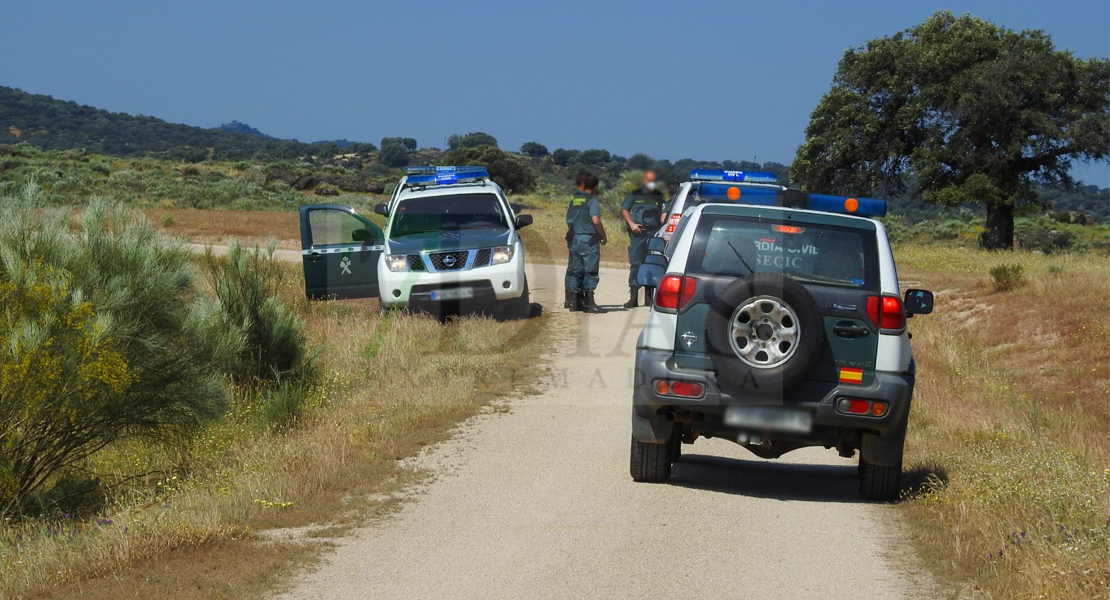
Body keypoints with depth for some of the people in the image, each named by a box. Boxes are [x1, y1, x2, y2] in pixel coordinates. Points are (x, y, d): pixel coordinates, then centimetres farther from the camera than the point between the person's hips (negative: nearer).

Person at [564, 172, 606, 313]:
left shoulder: (573, 200, 11)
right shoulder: (592, 201, -9)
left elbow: (569, 221, 15)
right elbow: (596, 220, -20)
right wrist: (603, 236, -9)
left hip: (574, 239, 6)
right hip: (589, 239, -6)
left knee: (575, 270, 10)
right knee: (590, 271, -4)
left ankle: (573, 301, 11)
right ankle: (589, 302, -6)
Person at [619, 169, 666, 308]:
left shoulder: (659, 196, 13)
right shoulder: (635, 195, 10)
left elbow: (664, 214, 7)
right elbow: (624, 210, 11)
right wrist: (631, 224, -4)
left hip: (654, 234, 1)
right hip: (638, 233, -1)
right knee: (635, 264, -5)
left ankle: (649, 298, 8)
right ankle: (633, 297, -5)